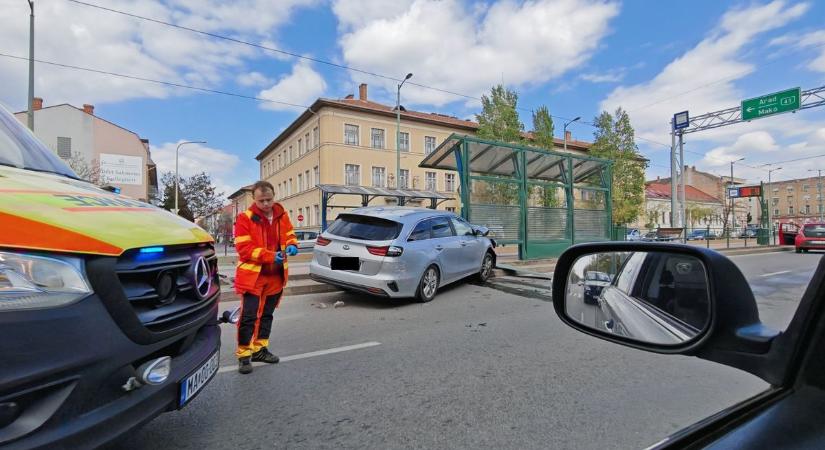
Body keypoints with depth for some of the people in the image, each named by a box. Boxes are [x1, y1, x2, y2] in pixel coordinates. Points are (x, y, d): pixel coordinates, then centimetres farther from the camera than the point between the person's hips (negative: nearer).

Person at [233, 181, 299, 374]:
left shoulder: (282, 215, 2)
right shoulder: (245, 218, -12)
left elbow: (289, 235, 12)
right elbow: (244, 248, -16)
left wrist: (292, 245, -13)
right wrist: (271, 256, -26)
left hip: (276, 275, 5)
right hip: (253, 275, -5)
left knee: (267, 315, 16)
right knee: (248, 316, -3)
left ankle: (259, 349, 31)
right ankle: (244, 355, 13)